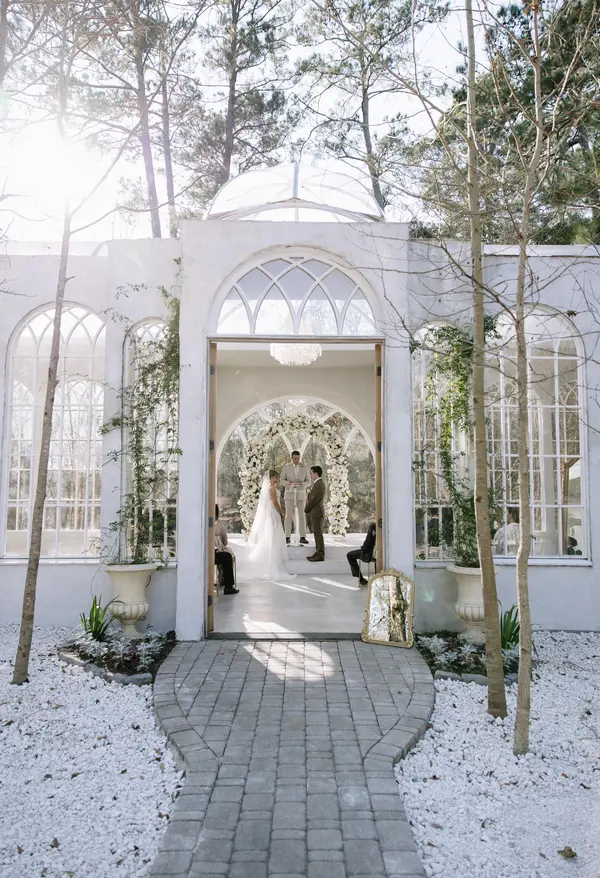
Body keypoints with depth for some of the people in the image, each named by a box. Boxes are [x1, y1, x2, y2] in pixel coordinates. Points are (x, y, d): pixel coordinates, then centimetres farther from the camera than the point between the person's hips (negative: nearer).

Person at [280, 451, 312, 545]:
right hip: (289, 494, -1)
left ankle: (302, 537, 2)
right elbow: (282, 481, -4)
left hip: (301, 494, 1)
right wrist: (290, 483, -24)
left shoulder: (305, 468, 0)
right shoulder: (286, 467, -3)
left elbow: (308, 482, 1)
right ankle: (287, 537, 1)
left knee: (302, 515, -2)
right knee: (289, 516, -3)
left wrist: (301, 484, -22)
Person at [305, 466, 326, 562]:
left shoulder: (319, 484, -17)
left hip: (316, 513, -10)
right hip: (315, 513, 10)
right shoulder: (318, 483, 15)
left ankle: (320, 555, -2)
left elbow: (314, 500, -20)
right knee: (317, 533, 14)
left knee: (318, 534, -6)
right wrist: (307, 509, 8)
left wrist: (306, 509, -8)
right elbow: (312, 498, 18)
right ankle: (318, 553, 20)